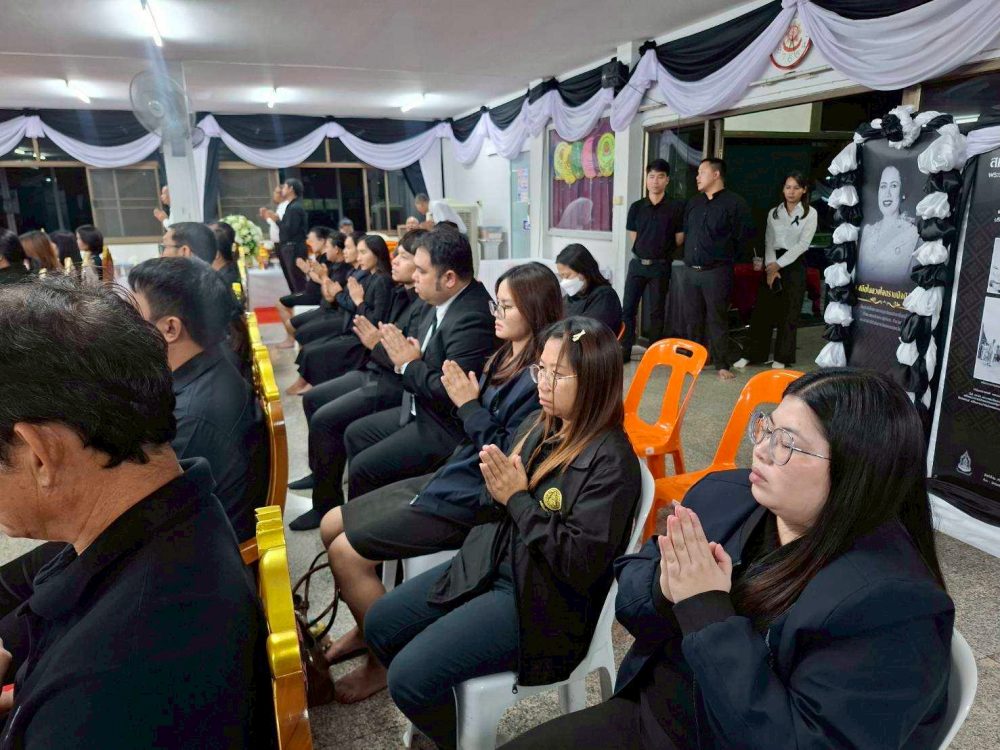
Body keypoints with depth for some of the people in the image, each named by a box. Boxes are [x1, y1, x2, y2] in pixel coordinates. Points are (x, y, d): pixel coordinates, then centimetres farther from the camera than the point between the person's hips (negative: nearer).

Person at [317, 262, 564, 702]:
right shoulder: (505, 358, 8)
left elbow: (507, 461, -22)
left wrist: (469, 405, -19)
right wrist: (463, 397, -2)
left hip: (475, 500, -9)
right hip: (454, 475, 10)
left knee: (346, 552, -14)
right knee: (331, 526, 10)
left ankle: (383, 661, 8)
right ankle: (368, 629, 27)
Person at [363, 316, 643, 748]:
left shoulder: (610, 461, -20)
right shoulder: (538, 428, 2)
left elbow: (582, 562, -24)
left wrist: (518, 498, -21)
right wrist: (497, 489, -12)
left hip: (542, 600, -8)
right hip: (491, 566, 8)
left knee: (410, 675, -15)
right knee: (380, 625, 9)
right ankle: (436, 714, 31)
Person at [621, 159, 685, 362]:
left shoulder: (676, 207, -2)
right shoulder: (637, 207, 5)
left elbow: (679, 239, 2)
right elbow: (633, 237, 10)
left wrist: (662, 251, 8)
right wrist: (648, 249, 6)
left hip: (660, 266, -2)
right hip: (637, 263, 2)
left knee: (657, 311, 6)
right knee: (628, 308, -1)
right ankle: (624, 351, 4)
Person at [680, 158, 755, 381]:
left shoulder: (735, 203, -5)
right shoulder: (693, 203, 15)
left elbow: (745, 236, -6)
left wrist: (726, 258, 0)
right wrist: (690, 255, 14)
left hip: (716, 272, -6)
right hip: (691, 270, 6)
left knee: (717, 319, -3)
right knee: (692, 318, 10)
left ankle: (722, 365, 4)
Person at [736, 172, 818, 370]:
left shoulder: (810, 213, -1)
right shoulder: (774, 212, 9)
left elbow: (803, 244, -8)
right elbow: (768, 242, 4)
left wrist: (779, 264, -13)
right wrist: (770, 266, -11)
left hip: (794, 265, -3)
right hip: (772, 264, 3)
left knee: (788, 314, 2)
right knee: (762, 310, 2)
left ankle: (781, 357, 12)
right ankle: (754, 354, 10)